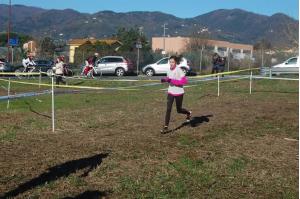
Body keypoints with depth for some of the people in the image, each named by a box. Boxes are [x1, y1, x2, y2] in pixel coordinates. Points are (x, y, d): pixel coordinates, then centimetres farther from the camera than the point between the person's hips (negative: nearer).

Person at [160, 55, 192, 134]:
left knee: (179, 110, 11)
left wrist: (173, 81, -28)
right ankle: (166, 127, -4)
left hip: (178, 93, -5)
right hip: (170, 92, 5)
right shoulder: (169, 70, 2)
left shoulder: (178, 70, -18)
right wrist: (165, 79, -5)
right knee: (168, 109, -6)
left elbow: (184, 81, -23)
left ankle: (188, 113, 44)